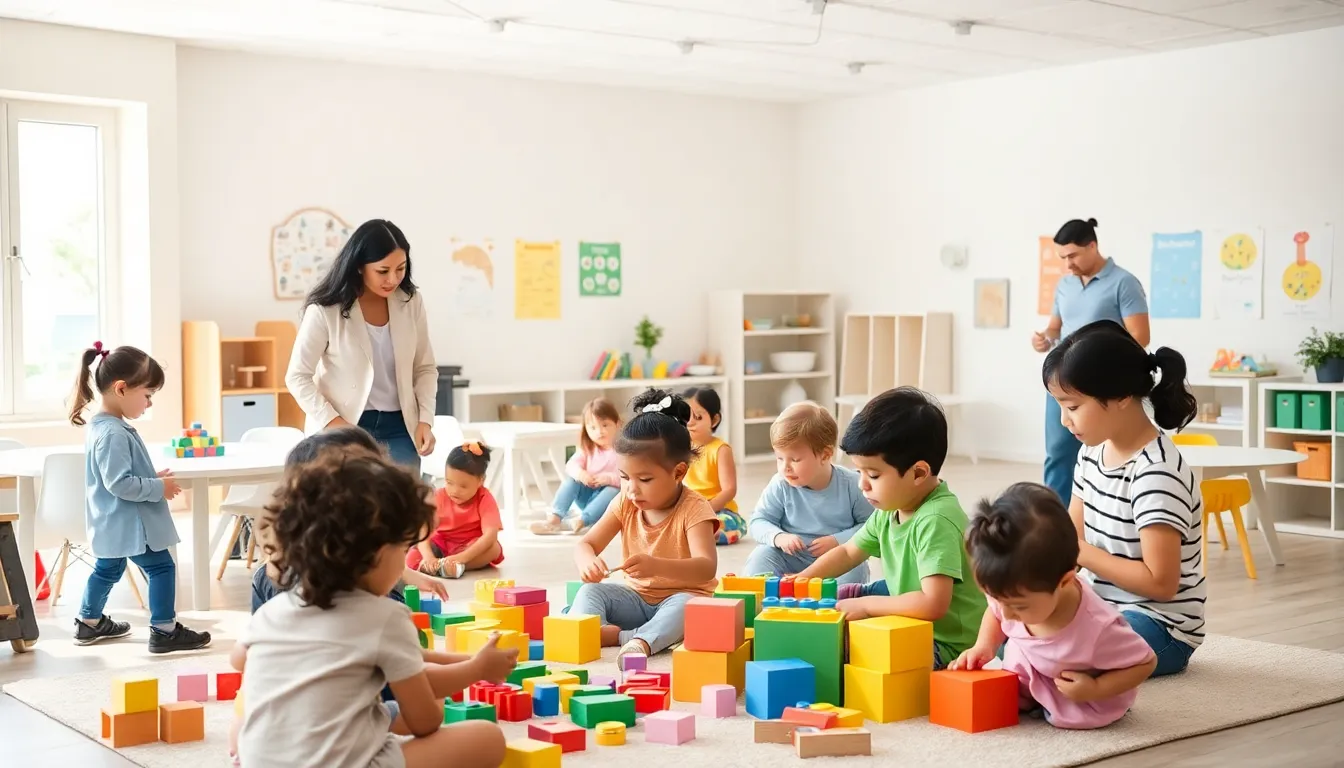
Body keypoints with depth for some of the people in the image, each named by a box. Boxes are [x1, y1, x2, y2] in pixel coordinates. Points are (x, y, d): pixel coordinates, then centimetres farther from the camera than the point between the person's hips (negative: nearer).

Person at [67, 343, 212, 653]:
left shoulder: (103, 427, 8)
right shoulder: (113, 433, -25)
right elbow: (120, 484, -28)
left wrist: (153, 479, 10)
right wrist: (159, 487, -19)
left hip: (115, 522, 11)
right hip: (128, 522, -11)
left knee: (107, 569, 23)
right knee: (161, 568, -3)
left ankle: (90, 623, 37)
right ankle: (164, 631, 2)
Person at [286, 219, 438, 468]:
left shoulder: (411, 303, 0)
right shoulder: (326, 310, -12)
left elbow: (425, 368, 9)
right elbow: (297, 376, -6)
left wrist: (425, 419, -4)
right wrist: (331, 421, -16)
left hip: (398, 428, 3)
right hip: (345, 431, -3)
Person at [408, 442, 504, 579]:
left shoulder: (485, 499, -17)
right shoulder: (438, 497, -11)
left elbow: (490, 535, -30)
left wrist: (462, 557, -42)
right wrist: (429, 557, -39)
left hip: (472, 548, -1)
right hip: (441, 546, 1)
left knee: (494, 548, -34)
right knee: (411, 558, -23)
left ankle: (439, 565, -38)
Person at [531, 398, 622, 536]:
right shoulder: (587, 447, 5)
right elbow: (571, 465, -6)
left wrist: (609, 478, -35)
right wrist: (579, 473, -29)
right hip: (587, 493, 4)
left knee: (614, 491, -36)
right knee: (571, 480, -20)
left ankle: (582, 520, -51)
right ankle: (555, 518, -36)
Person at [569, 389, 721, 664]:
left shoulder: (693, 509, -18)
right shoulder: (625, 504, -1)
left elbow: (706, 568, -32)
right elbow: (585, 544, -3)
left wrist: (656, 566, -50)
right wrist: (587, 560, -31)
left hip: (680, 597, -5)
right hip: (636, 597, 5)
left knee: (687, 604, -37)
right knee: (590, 591, -17)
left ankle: (642, 640, -53)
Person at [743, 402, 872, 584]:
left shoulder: (852, 484, -14)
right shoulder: (780, 485, -10)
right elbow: (758, 522, -4)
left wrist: (837, 541, -21)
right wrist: (778, 537, -26)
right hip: (792, 560, 1)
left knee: (856, 567, -32)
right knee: (761, 555, -24)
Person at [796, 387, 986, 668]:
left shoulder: (935, 521, -28)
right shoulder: (891, 508, 1)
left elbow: (933, 604, -37)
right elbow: (848, 552, 18)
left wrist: (865, 606, -25)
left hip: (946, 644, -10)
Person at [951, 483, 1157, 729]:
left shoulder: (1096, 629, -42)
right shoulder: (1017, 595, -24)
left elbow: (1146, 662, -24)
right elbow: (996, 612, 3)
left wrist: (1095, 690, -33)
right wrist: (983, 646, -16)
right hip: (1027, 682, 4)